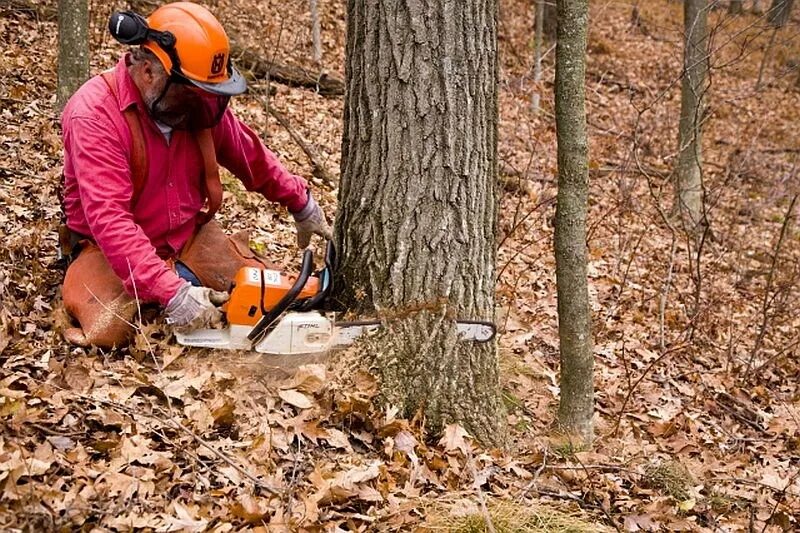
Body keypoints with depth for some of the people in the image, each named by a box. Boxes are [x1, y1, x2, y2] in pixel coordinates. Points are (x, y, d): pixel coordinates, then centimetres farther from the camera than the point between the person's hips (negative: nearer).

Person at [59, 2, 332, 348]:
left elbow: (250, 155, 13)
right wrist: (172, 294, -43)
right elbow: (109, 219, -36)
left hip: (189, 238, 5)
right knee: (108, 329, -31)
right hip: (112, 252, -5)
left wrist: (301, 203, 19)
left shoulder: (200, 100, -7)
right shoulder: (94, 114, -27)